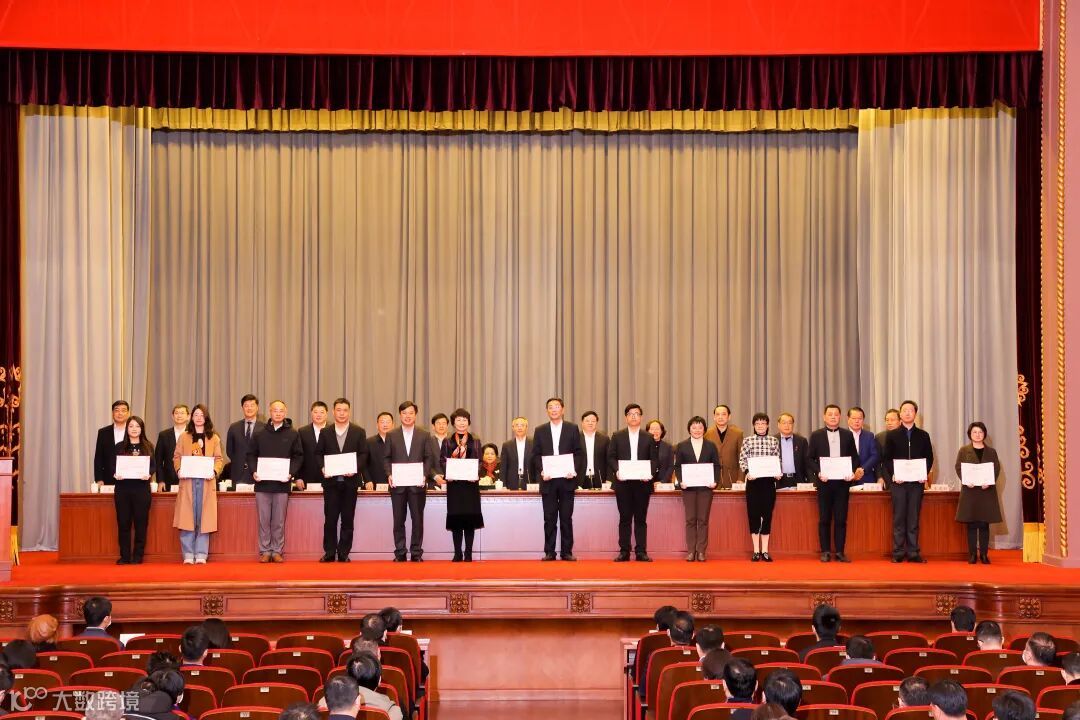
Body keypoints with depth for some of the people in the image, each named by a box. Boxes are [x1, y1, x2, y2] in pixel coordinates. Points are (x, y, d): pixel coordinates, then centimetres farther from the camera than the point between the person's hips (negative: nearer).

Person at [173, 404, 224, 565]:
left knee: (204, 519, -1)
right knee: (188, 518, -3)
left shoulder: (214, 438, 10)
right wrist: (179, 470, -11)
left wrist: (215, 471, -12)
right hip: (187, 481, 0)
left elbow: (219, 459, 7)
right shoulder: (184, 437, 11)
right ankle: (188, 555, 1)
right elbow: (177, 457, 8)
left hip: (206, 481, 0)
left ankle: (201, 555, 2)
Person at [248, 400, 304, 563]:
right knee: (264, 520, 2)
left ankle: (277, 551, 8)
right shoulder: (260, 434, 9)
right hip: (262, 483, 1)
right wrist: (254, 471, -6)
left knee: (279, 520, 2)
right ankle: (264, 551, 7)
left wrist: (291, 473, -11)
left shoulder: (292, 434, 6)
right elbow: (251, 454, 10)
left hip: (282, 484, -1)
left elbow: (298, 456, 3)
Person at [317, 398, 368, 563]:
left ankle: (344, 553, 7)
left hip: (350, 480, 0)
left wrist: (355, 469, -14)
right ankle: (329, 552, 5)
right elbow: (318, 454, 8)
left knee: (347, 519, 2)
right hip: (331, 481, 0)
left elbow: (363, 454, 2)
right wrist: (322, 468, -10)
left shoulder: (359, 432, 5)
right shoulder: (325, 433, 9)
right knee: (330, 518, -1)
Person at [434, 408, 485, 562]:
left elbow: (479, 462, 5)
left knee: (470, 517, -2)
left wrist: (476, 474, -14)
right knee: (455, 517, 0)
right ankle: (457, 553, 5)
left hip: (470, 484, 0)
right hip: (453, 484, 0)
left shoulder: (475, 442, 9)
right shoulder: (447, 442, 9)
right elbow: (442, 461, 4)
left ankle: (468, 553, 4)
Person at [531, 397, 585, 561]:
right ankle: (549, 552, 5)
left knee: (566, 518, 1)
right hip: (548, 480, 1)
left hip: (567, 479, -1)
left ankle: (567, 552, 5)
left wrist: (574, 470, -11)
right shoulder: (540, 431, 10)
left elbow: (579, 453, 4)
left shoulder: (572, 429, 6)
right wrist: (541, 471, -8)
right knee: (549, 518, 1)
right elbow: (536, 455, 8)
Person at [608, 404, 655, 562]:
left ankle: (641, 551, 4)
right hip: (623, 482, 0)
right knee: (625, 518, 1)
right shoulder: (617, 436, 9)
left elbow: (653, 460, 7)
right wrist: (616, 471, -12)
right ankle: (624, 552, 4)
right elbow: (610, 457, 4)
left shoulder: (648, 438, 10)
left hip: (642, 482, 1)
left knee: (641, 518, 2)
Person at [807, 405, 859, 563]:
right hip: (824, 482, -1)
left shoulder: (848, 435, 9)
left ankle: (840, 552, 6)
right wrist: (818, 473, -12)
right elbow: (809, 458, 3)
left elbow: (854, 457, 10)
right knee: (824, 519, 2)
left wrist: (852, 473, -7)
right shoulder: (816, 435, 5)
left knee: (841, 519, 1)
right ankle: (825, 552, 7)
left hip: (843, 481, 1)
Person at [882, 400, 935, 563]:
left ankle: (913, 552, 4)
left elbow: (929, 457, 10)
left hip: (917, 482, 1)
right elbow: (886, 458, 4)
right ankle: (898, 553, 1)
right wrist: (892, 474, -10)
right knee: (899, 517, -1)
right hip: (898, 482, -1)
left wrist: (925, 474, -6)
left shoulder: (923, 435, 10)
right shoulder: (891, 435, 6)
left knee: (914, 517, 2)